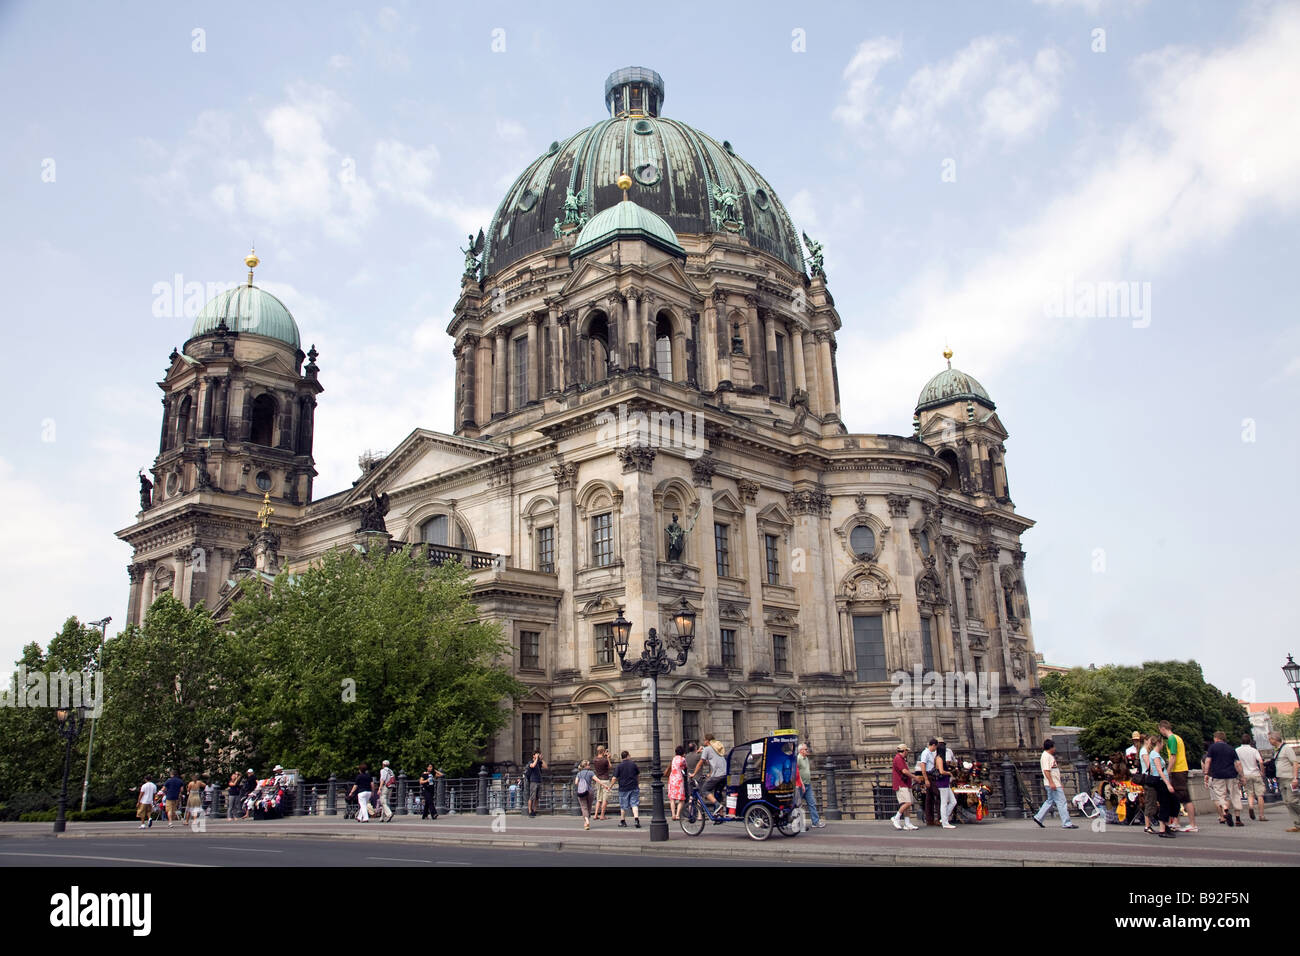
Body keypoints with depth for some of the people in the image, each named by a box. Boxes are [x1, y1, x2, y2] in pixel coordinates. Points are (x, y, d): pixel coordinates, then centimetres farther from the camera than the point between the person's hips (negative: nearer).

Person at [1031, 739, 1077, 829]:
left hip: (1055, 784, 11)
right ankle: (1066, 823, -6)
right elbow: (1046, 770, -22)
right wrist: (1051, 782, -29)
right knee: (1062, 803, -8)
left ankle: (1038, 817, 20)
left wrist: (1060, 784, 25)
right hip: (1053, 784, -11)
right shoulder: (1046, 756, -13)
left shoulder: (1050, 756, 20)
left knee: (1050, 801, 16)